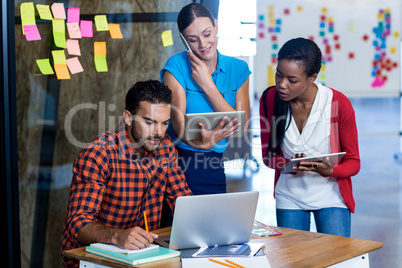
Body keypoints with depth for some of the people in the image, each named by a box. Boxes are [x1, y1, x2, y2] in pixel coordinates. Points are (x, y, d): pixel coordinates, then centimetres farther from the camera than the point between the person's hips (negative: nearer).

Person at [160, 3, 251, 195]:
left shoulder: (238, 69, 2)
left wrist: (207, 84, -12)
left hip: (214, 167, 3)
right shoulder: (176, 66, -7)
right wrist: (200, 142, -37)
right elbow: (178, 123, -15)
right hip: (177, 162, -3)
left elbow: (240, 127, -7)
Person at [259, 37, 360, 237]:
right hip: (289, 196, 2)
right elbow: (268, 155, 1)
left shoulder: (338, 104, -16)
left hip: (330, 196, -2)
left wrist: (329, 171, -29)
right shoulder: (269, 99, -9)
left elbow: (353, 163, -7)